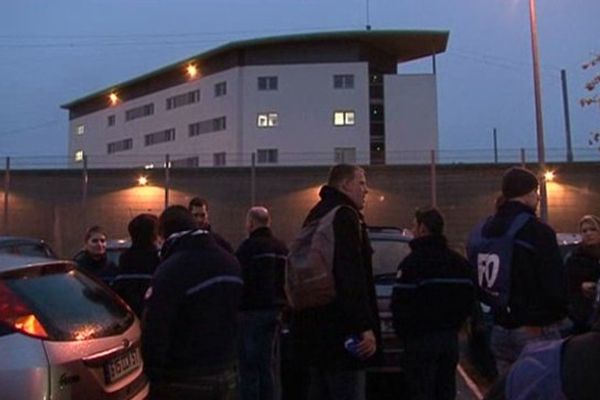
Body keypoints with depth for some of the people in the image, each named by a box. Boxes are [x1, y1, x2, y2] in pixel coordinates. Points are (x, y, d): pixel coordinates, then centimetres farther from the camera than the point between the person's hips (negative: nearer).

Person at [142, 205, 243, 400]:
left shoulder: (170, 270, -19)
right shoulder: (231, 262, 5)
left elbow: (155, 330, -21)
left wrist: (152, 375, -13)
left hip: (184, 380, -7)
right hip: (227, 374, 7)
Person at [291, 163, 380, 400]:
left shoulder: (318, 215, 18)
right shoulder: (344, 216, -13)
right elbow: (352, 278, -22)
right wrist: (365, 326, -23)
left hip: (316, 327, 10)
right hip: (340, 330, -10)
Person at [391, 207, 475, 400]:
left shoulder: (414, 261, -13)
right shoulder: (460, 262, 10)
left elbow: (400, 304, -16)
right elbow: (468, 301, 13)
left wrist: (404, 334, -2)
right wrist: (452, 325, 17)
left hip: (421, 339, -7)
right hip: (450, 337, 7)